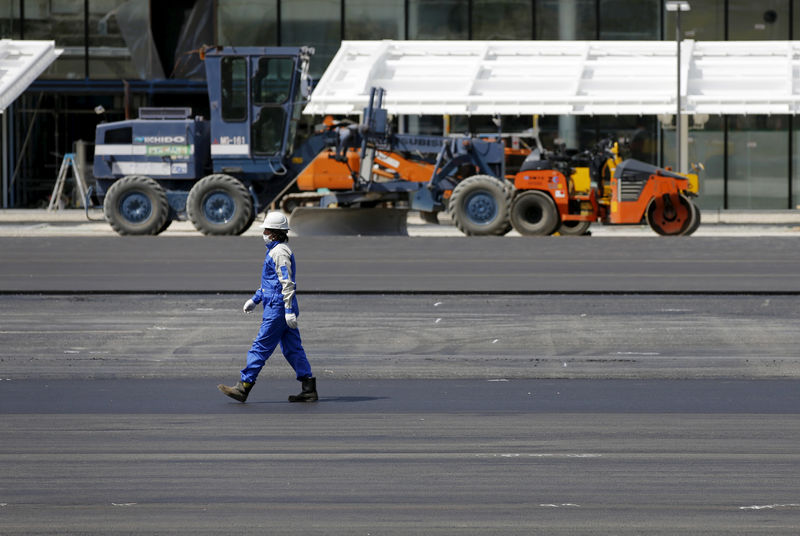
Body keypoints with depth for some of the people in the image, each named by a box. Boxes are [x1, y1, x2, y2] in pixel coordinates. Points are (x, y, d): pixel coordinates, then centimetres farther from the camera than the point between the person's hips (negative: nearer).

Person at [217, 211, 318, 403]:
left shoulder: (280, 252, -15)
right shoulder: (274, 250, 18)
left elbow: (288, 283, -21)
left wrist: (289, 310, -24)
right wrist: (255, 300, 27)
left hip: (277, 308, -10)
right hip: (283, 308, 10)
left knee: (261, 347, -5)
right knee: (292, 349, 9)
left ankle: (243, 387, -2)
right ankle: (309, 390, 7)